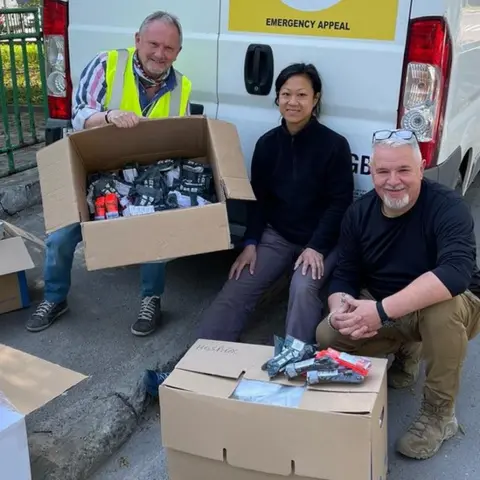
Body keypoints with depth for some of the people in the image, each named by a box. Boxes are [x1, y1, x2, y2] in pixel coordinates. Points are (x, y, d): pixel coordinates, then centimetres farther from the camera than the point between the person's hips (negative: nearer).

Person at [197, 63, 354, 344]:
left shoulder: (334, 145, -10)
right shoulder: (267, 143, 3)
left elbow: (340, 203, -10)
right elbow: (258, 198, 6)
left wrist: (316, 247, -18)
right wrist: (251, 243, -4)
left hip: (321, 240, -3)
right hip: (276, 235, 4)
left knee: (303, 288, -29)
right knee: (239, 287, -11)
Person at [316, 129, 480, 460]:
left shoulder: (447, 207, -25)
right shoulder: (359, 212, -8)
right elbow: (344, 275, -5)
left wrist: (381, 310, -47)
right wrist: (341, 308, -30)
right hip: (382, 311, 5)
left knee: (443, 307, -39)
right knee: (327, 336, -16)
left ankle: (439, 415, -16)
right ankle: (407, 351, 14)